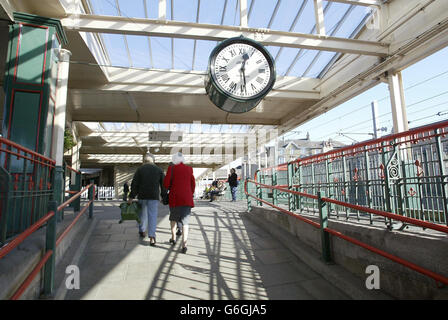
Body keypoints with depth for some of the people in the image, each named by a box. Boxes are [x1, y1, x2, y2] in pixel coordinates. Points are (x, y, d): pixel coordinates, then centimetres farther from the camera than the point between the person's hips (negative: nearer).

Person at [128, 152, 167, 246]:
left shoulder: (140, 169, 1)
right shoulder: (159, 170, 2)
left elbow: (134, 184, -3)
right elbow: (163, 185, 3)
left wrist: (131, 197, 0)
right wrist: (164, 196, 14)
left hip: (142, 196, 1)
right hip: (154, 197, -1)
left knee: (142, 214, 21)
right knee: (153, 216, 0)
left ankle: (142, 231, 37)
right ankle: (152, 237, -7)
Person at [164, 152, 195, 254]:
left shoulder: (171, 168, -2)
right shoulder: (189, 169, 6)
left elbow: (166, 184, -4)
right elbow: (193, 184, 8)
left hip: (175, 198, -1)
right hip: (187, 198, 1)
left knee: (173, 218, 23)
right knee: (185, 222, 2)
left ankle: (173, 238, 32)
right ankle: (184, 245, -8)